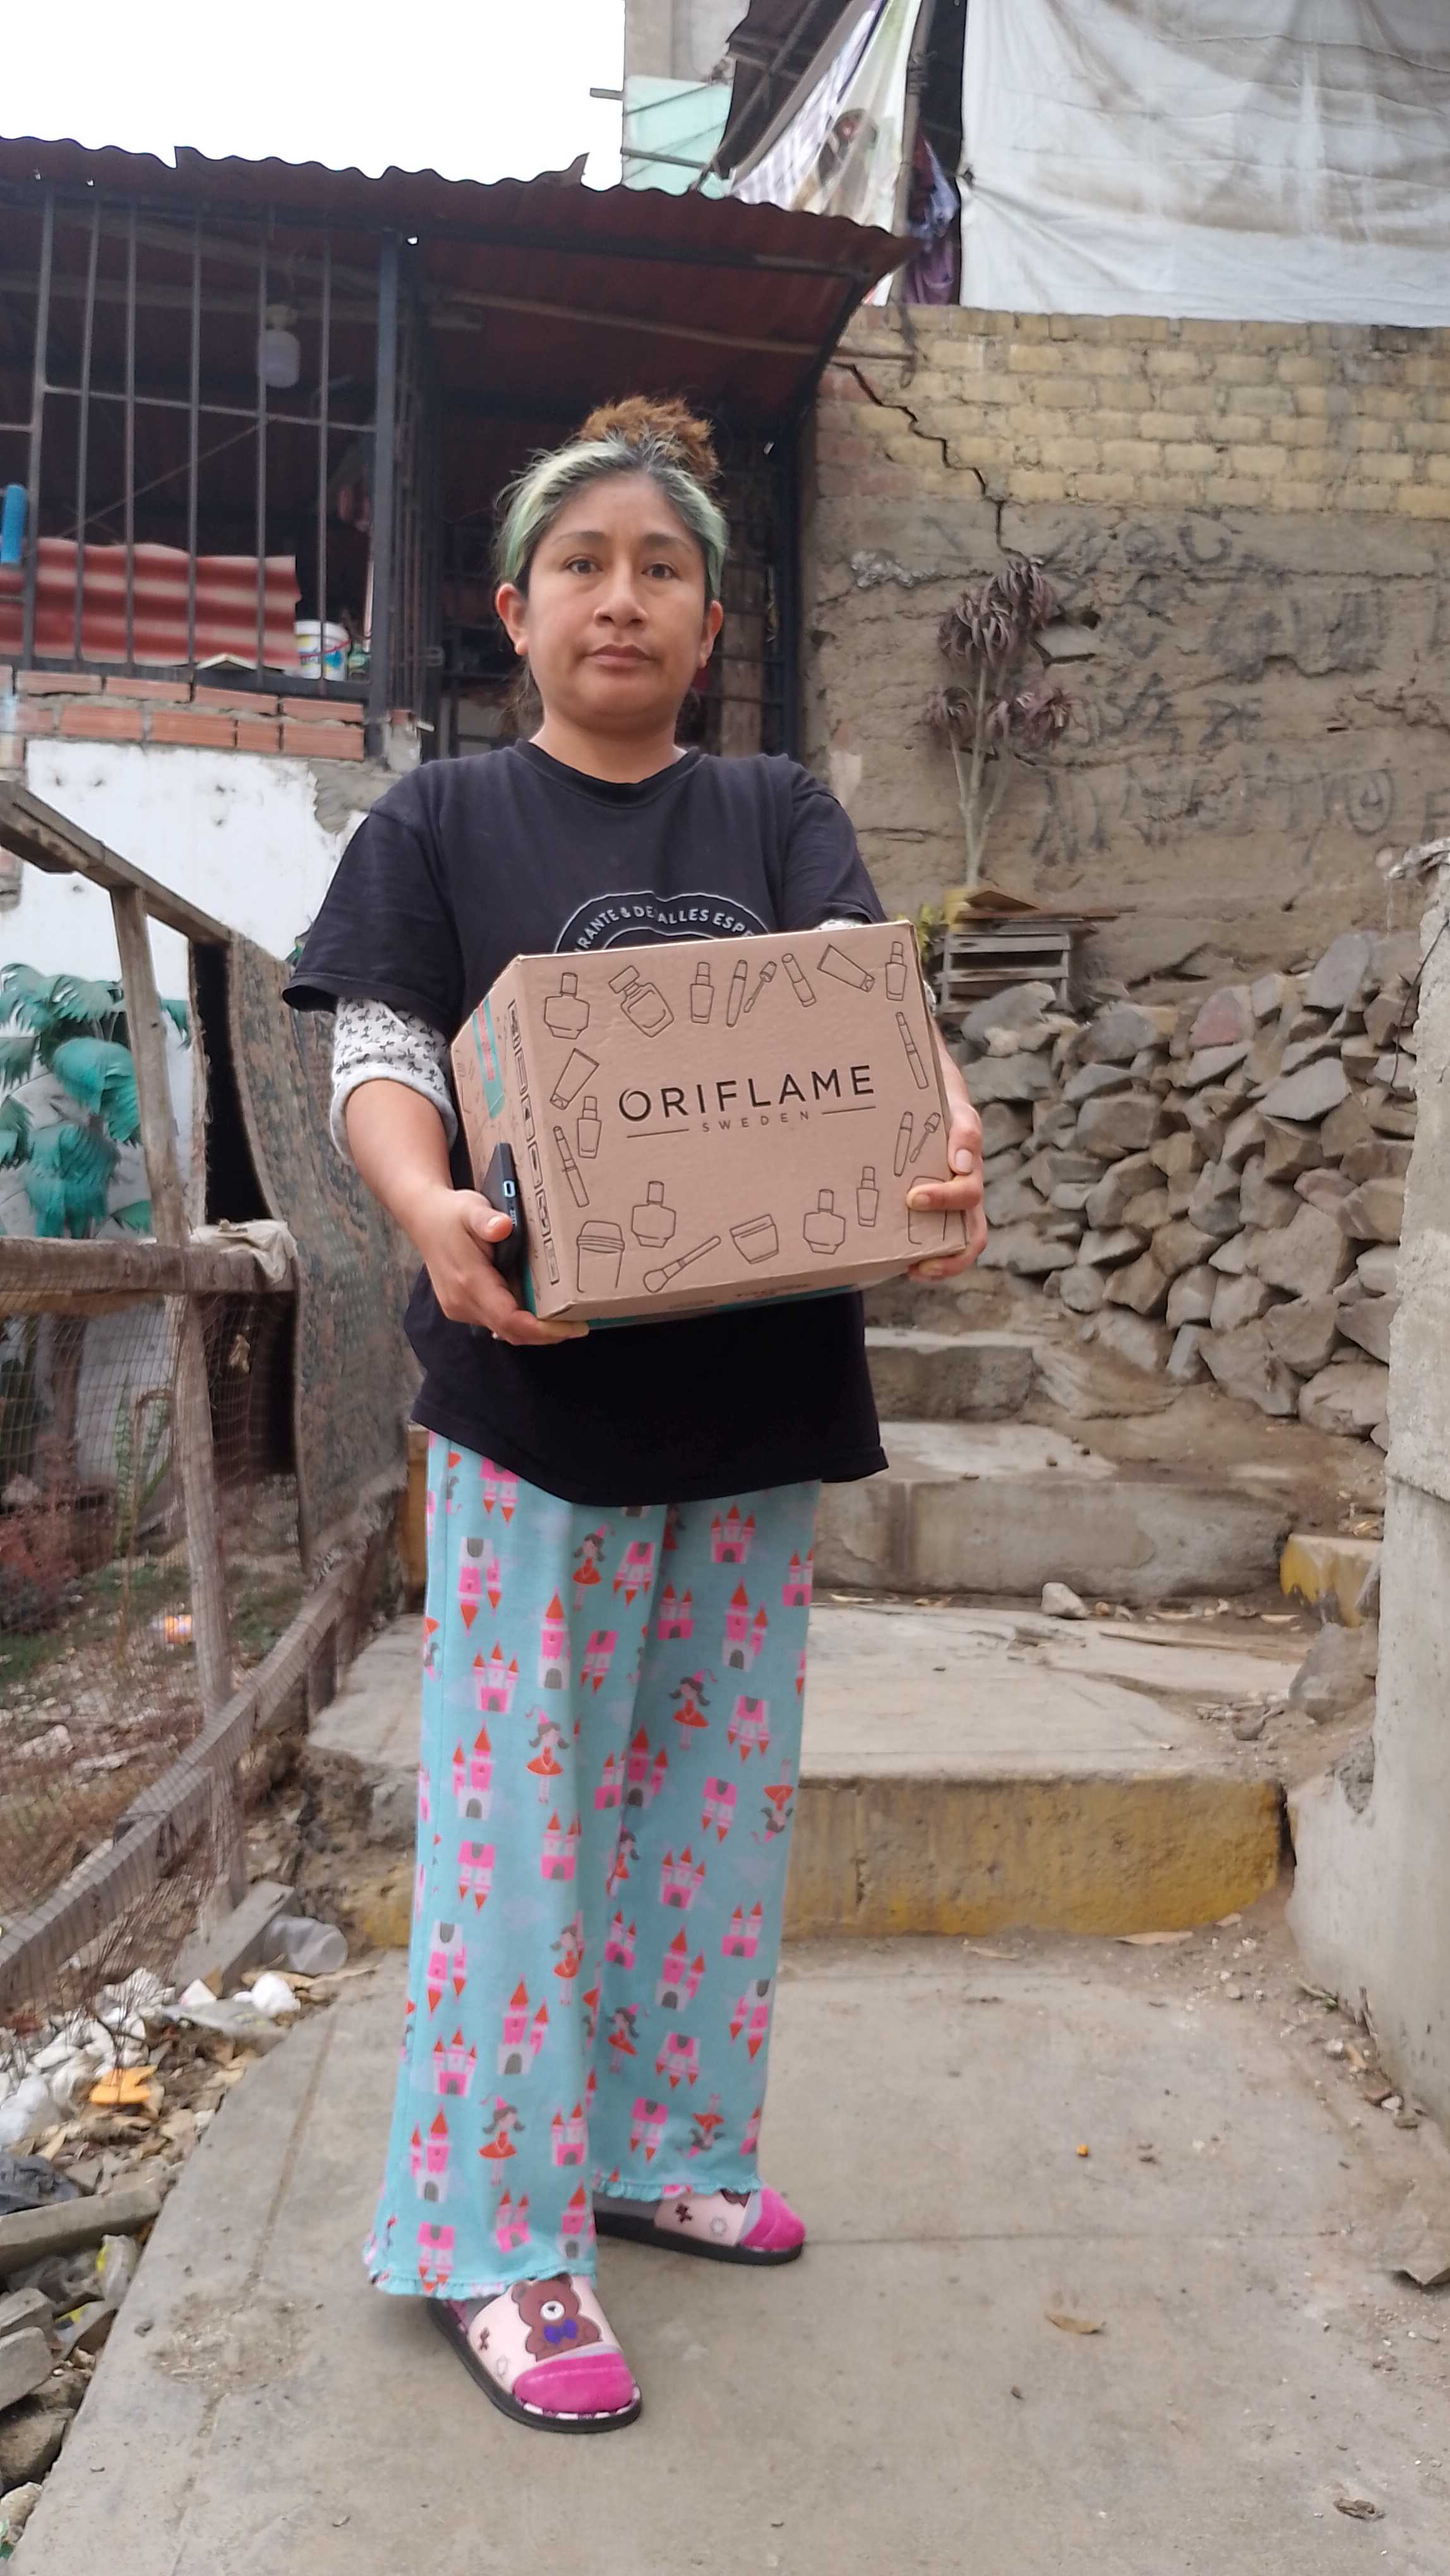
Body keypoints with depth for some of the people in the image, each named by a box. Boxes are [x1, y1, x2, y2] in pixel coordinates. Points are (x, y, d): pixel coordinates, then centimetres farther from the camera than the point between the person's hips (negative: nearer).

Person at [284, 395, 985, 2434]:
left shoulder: (781, 818, 11)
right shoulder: (442, 825, 6)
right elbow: (379, 1060, -5)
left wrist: (946, 1139, -28)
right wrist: (430, 1210, -28)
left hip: (760, 1385, 4)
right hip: (541, 1383, -3)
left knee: (717, 1782, 13)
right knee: (526, 1798, 0)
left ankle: (658, 2147, 32)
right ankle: (496, 2236, 15)